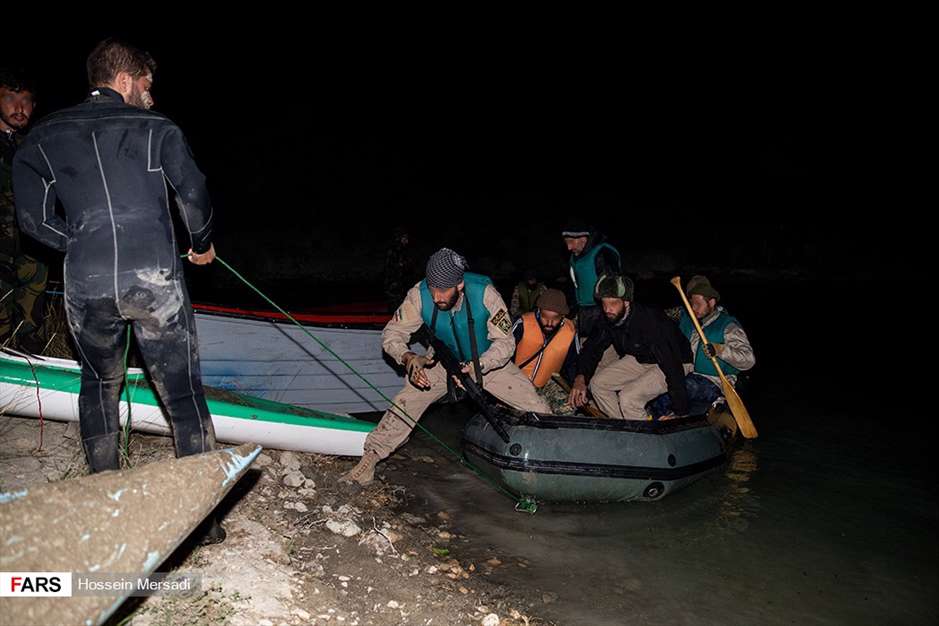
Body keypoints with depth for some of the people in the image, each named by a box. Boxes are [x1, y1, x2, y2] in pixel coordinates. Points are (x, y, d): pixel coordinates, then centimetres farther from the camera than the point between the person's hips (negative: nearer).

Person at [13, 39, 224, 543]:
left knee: (99, 386, 24)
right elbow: (194, 192, -1)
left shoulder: (43, 137, 14)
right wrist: (203, 244, 15)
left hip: (86, 288, 3)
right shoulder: (155, 127, 7)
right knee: (182, 391, 5)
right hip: (156, 280, -3)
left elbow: (34, 219, 9)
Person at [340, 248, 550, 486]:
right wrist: (408, 357, -37)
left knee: (537, 408, -9)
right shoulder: (420, 295, -25)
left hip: (488, 361, -1)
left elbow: (505, 343, -23)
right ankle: (369, 459, -7)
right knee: (407, 401, -18)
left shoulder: (485, 293, -31)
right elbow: (392, 333, -16)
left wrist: (475, 367, -38)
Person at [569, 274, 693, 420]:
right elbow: (592, 348, -1)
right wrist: (580, 378, -21)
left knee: (628, 398, -26)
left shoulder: (649, 322, -36)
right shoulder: (608, 319, -13)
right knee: (597, 384, -3)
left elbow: (672, 366, -34)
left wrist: (682, 414, -33)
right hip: (640, 359, 8)